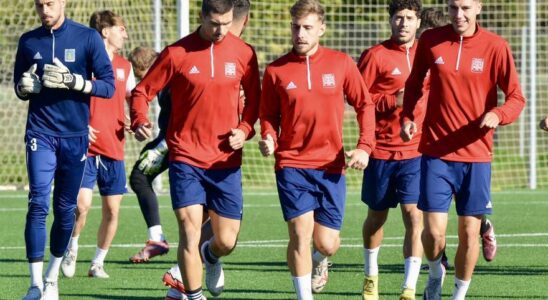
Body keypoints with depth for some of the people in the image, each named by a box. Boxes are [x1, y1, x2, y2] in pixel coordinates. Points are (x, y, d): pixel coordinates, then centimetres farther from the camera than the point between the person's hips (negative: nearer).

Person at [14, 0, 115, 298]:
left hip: (75, 136, 0)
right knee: (38, 204, -12)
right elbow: (19, 87, 15)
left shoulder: (87, 38, -2)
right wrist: (25, 86, -9)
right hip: (40, 134, 0)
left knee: (65, 209, 7)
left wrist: (73, 81, -20)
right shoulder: (29, 41, 6)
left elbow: (108, 86, -5)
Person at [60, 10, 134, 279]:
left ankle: (98, 263, 16)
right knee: (82, 204, -15)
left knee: (112, 210, 2)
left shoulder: (124, 66, 12)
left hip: (114, 150, 5)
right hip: (85, 147, -5)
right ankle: (72, 249, 11)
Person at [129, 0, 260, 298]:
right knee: (190, 232, -14)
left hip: (226, 160, 2)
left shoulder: (243, 53, 2)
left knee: (226, 241, 6)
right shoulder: (177, 53, -5)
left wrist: (244, 128, -4)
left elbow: (254, 97, 14)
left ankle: (210, 257, 42)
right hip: (186, 159, -2)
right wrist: (139, 121, -19)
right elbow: (142, 90, 0)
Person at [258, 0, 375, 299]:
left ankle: (319, 261, 39)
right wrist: (269, 140, -13)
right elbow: (268, 115, 8)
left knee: (327, 243, 1)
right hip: (291, 165, -1)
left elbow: (364, 105, 7)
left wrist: (365, 147, -5)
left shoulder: (341, 63, 1)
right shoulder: (276, 70, -1)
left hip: (331, 166, 1)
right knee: (300, 234, -13)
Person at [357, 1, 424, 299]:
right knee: (376, 216, 15)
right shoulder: (375, 56, -5)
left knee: (414, 216, -13)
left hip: (416, 152, 1)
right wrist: (392, 101, -18)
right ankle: (371, 275, 40)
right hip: (382, 150, -1)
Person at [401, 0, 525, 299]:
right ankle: (435, 274, 27)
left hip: (476, 155, 0)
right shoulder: (430, 40, 0)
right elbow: (414, 83, 15)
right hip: (436, 152, 0)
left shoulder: (495, 47, -5)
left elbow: (516, 97, -3)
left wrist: (498, 114, -24)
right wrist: (407, 117, -1)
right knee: (434, 232, -5)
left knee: (469, 232, 1)